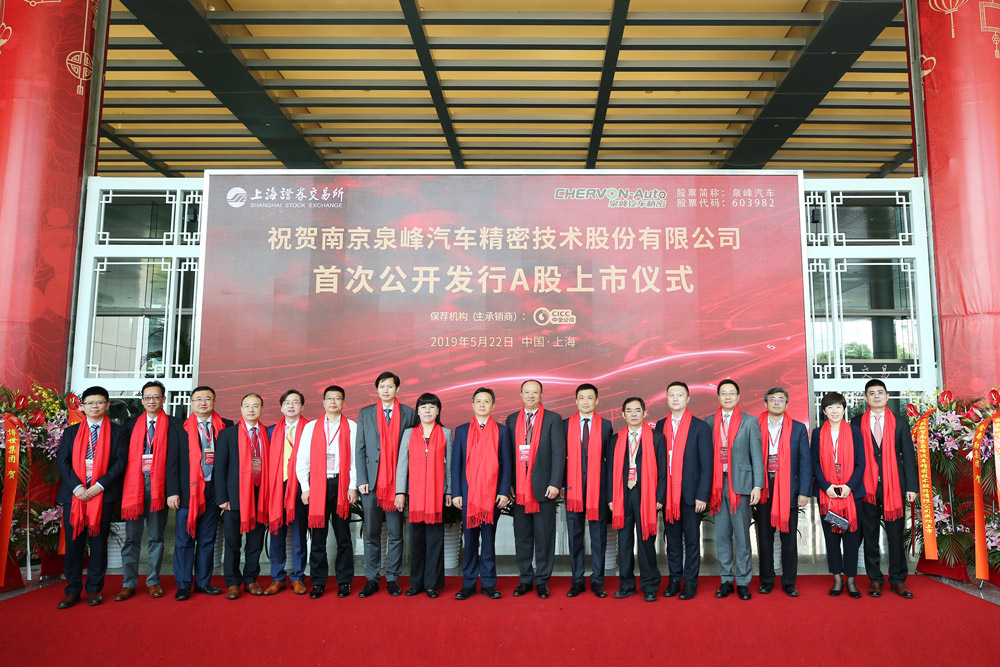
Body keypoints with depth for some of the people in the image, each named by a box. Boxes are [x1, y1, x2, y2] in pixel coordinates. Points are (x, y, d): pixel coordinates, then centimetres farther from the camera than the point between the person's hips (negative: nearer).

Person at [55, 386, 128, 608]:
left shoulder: (117, 432, 6)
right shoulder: (71, 432, 13)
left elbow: (120, 463, -2)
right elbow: (62, 462, 4)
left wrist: (100, 485, -14)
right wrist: (76, 487, -11)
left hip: (103, 494, -2)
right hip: (74, 494, 2)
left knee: (98, 541, 4)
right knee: (73, 542, 4)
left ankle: (94, 589, 13)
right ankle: (72, 591, 14)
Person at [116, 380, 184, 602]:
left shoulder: (174, 425, 3)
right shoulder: (132, 425, 10)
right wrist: (122, 487, -1)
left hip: (158, 486, -1)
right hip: (134, 485, 2)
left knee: (156, 537, 7)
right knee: (131, 538, 5)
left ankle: (153, 582, 16)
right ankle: (128, 584, 14)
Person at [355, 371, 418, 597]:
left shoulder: (409, 414, 5)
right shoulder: (365, 413, 9)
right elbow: (360, 449, 6)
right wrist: (362, 480, -2)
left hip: (398, 483, -1)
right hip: (372, 483, 1)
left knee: (396, 534, 5)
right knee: (371, 534, 7)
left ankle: (393, 579, 15)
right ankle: (371, 580, 16)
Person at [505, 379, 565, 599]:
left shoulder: (553, 419, 1)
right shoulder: (511, 420, 10)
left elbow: (559, 453, -4)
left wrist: (555, 483, -11)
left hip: (543, 486, -3)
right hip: (519, 487, 3)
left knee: (544, 536, 4)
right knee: (522, 536, 10)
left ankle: (542, 580, 17)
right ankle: (525, 579, 22)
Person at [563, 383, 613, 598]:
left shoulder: (606, 425, 4)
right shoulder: (566, 425, 5)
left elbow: (610, 458, 4)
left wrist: (610, 488, 0)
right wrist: (560, 484, 0)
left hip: (598, 487, 0)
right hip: (573, 486, 1)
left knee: (598, 535, 6)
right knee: (575, 534, 8)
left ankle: (597, 581, 18)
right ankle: (577, 580, 19)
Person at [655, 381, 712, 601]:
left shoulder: (700, 427, -2)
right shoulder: (660, 426, 9)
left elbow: (706, 464, -5)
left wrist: (702, 495, -10)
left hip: (690, 493, -3)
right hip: (667, 493, 3)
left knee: (691, 539, 5)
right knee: (672, 539, 11)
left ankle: (690, 583, 15)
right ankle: (674, 580, 21)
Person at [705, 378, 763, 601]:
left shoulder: (750, 422, 3)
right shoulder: (709, 422, 9)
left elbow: (756, 455, 1)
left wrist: (757, 485, -6)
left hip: (740, 483, -2)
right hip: (717, 484, 2)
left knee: (742, 535, 2)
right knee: (722, 534, 8)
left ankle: (743, 582, 13)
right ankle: (726, 580, 18)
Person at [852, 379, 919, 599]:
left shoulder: (900, 423, 8)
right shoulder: (857, 423, 5)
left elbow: (908, 456, 6)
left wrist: (912, 486, 0)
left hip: (894, 486, 0)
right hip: (867, 487, 0)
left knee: (896, 535, 4)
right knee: (870, 535, 6)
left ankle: (898, 580, 15)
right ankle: (875, 579, 16)